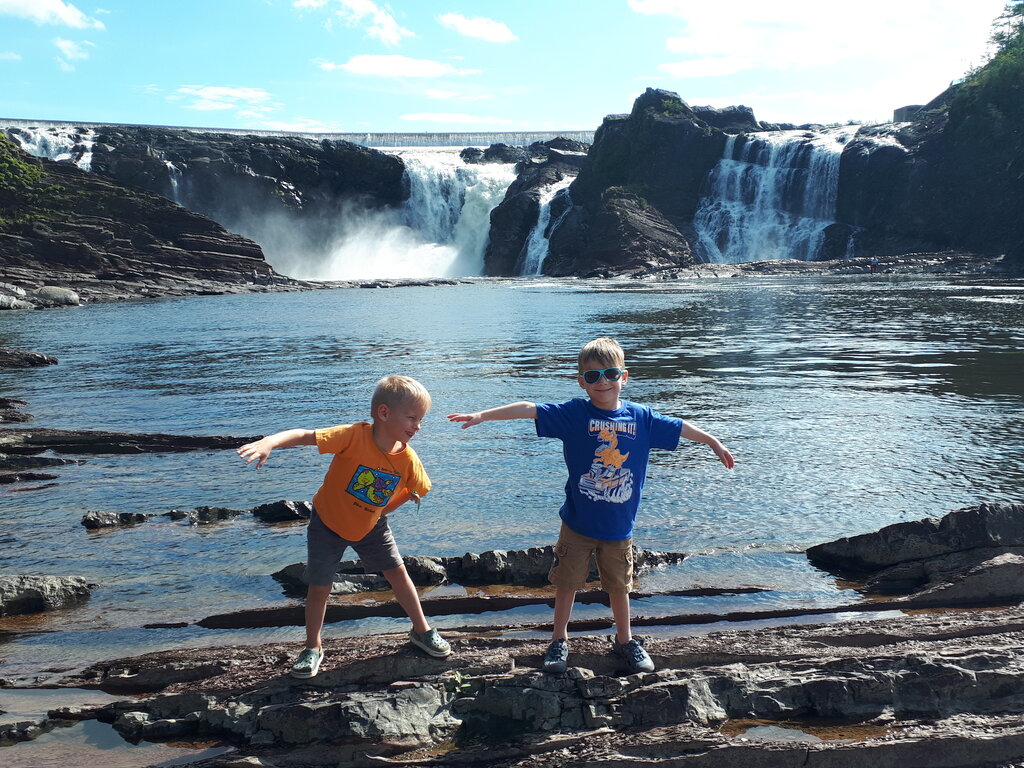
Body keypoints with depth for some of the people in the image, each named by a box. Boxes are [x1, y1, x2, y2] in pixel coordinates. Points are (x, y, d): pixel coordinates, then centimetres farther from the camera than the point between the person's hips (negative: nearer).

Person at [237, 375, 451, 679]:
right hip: (328, 523, -3)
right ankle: (313, 648, 26)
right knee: (319, 586, 4)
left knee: (397, 572, 6)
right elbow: (305, 435, -41)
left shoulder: (408, 458, -18)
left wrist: (385, 508, -3)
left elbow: (413, 490, 4)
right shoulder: (354, 436, -33)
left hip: (371, 526, 4)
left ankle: (422, 631, 27)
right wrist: (268, 443, -57)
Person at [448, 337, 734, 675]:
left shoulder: (641, 418, -3)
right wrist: (482, 415, -27)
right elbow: (529, 409, -19)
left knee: (619, 585, 16)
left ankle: (625, 640, 36)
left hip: (619, 526, 2)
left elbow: (678, 427, 13)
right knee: (567, 582, 11)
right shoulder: (574, 413, -11)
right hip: (578, 523, -2)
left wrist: (714, 443, 24)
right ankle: (559, 640, 29)